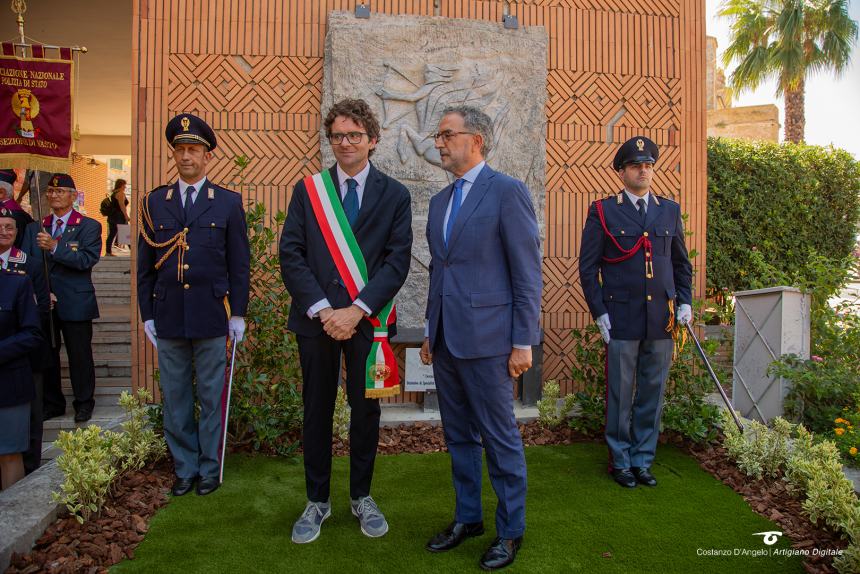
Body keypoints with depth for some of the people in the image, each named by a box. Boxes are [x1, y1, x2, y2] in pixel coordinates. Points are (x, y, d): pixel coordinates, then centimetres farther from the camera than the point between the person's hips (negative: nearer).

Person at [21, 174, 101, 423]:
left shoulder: (89, 226, 0)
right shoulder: (34, 228, 14)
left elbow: (88, 260, -13)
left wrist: (55, 247, -21)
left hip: (75, 303, -4)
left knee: (79, 354, 3)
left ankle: (84, 403, 18)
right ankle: (52, 403, 24)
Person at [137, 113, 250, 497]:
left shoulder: (228, 202, 3)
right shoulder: (154, 202, 8)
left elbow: (240, 263, 2)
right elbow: (144, 265, 9)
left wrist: (238, 314, -2)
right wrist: (147, 314, 5)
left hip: (211, 316, -2)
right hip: (167, 317, 3)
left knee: (211, 397, 7)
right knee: (175, 398, 10)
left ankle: (210, 469, 21)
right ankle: (184, 468, 24)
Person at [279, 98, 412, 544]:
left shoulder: (394, 195, 4)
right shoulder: (307, 190, 6)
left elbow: (397, 261, -4)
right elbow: (290, 255, -1)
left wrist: (357, 310, -14)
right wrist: (322, 309, -12)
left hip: (368, 320, 0)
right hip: (315, 319, 1)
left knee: (365, 409, 9)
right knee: (316, 410, 9)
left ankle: (362, 497, 29)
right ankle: (317, 501, 26)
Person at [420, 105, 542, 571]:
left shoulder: (507, 192, -8)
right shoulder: (440, 201, 15)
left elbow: (527, 273, -10)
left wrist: (524, 342, -12)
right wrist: (430, 333, 17)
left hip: (486, 338, -7)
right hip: (446, 338, 7)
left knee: (500, 439, 5)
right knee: (458, 436, 16)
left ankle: (510, 530, 23)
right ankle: (467, 517, 33)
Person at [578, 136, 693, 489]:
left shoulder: (670, 210, 12)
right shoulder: (603, 212, 0)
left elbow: (681, 262, 18)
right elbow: (588, 267, -2)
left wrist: (685, 302, 6)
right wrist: (599, 313, -7)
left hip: (662, 320, 4)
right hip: (622, 320, -3)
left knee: (652, 395, 10)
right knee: (621, 396, 5)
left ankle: (643, 460, 25)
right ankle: (620, 461, 20)